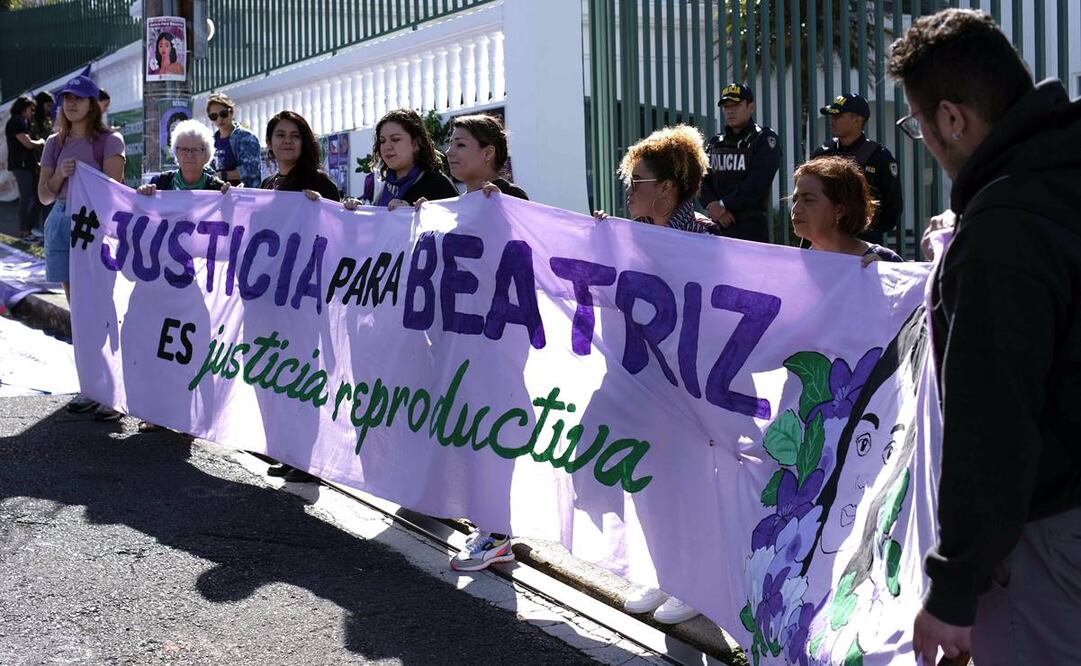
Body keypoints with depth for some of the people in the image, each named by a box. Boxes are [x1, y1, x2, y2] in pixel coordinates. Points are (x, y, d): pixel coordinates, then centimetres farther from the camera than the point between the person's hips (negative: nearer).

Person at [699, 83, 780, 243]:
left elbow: (757, 183, -12)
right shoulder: (715, 144, 18)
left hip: (751, 225, -5)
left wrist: (724, 205, -12)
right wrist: (712, 205, -11)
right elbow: (703, 180, 8)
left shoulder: (764, 139, 1)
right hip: (717, 224, 5)